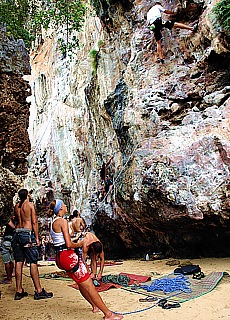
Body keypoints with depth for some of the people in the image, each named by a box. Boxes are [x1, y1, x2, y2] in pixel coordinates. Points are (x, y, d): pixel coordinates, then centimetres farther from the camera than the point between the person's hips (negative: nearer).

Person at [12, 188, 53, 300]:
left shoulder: (16, 206, 11)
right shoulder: (30, 204, -4)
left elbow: (17, 219, 16)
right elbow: (34, 222, -8)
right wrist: (37, 238, -6)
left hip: (17, 233, 6)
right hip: (28, 233, -6)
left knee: (18, 262, 8)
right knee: (33, 262, -3)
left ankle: (19, 291, 14)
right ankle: (38, 291, 1)